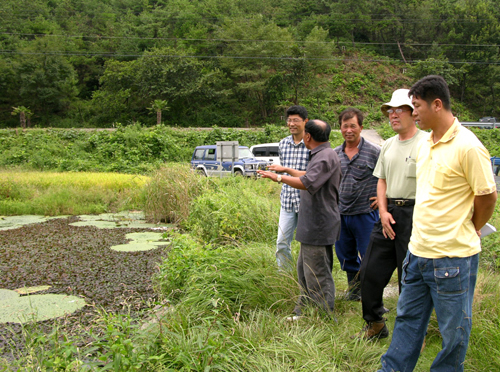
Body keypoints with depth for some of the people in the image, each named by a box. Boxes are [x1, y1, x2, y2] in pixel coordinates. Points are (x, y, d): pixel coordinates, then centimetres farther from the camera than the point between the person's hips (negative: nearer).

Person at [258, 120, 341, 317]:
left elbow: (306, 183, -32)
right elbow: (308, 175, 31)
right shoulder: (321, 155, 15)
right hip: (312, 226, 11)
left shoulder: (326, 157, -19)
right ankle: (302, 312, 31)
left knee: (317, 275, -3)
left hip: (318, 226, -11)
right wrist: (286, 169, 39)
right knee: (304, 270, 19)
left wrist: (279, 178, -22)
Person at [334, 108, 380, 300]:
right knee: (346, 256, 15)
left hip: (365, 214, -5)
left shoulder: (374, 152, -7)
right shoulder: (335, 154, 8)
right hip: (340, 214, 5)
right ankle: (354, 290, 32)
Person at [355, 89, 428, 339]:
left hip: (414, 215, -7)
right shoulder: (388, 145, 14)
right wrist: (383, 211, 4)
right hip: (389, 213, 7)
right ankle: (375, 325, 27)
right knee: (371, 270, 9)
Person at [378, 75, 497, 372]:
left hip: (453, 257, -8)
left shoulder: (467, 147, -17)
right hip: (418, 250, 8)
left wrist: (470, 229, 3)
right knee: (408, 318, 19)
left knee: (453, 330, 11)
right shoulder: (425, 144, 8)